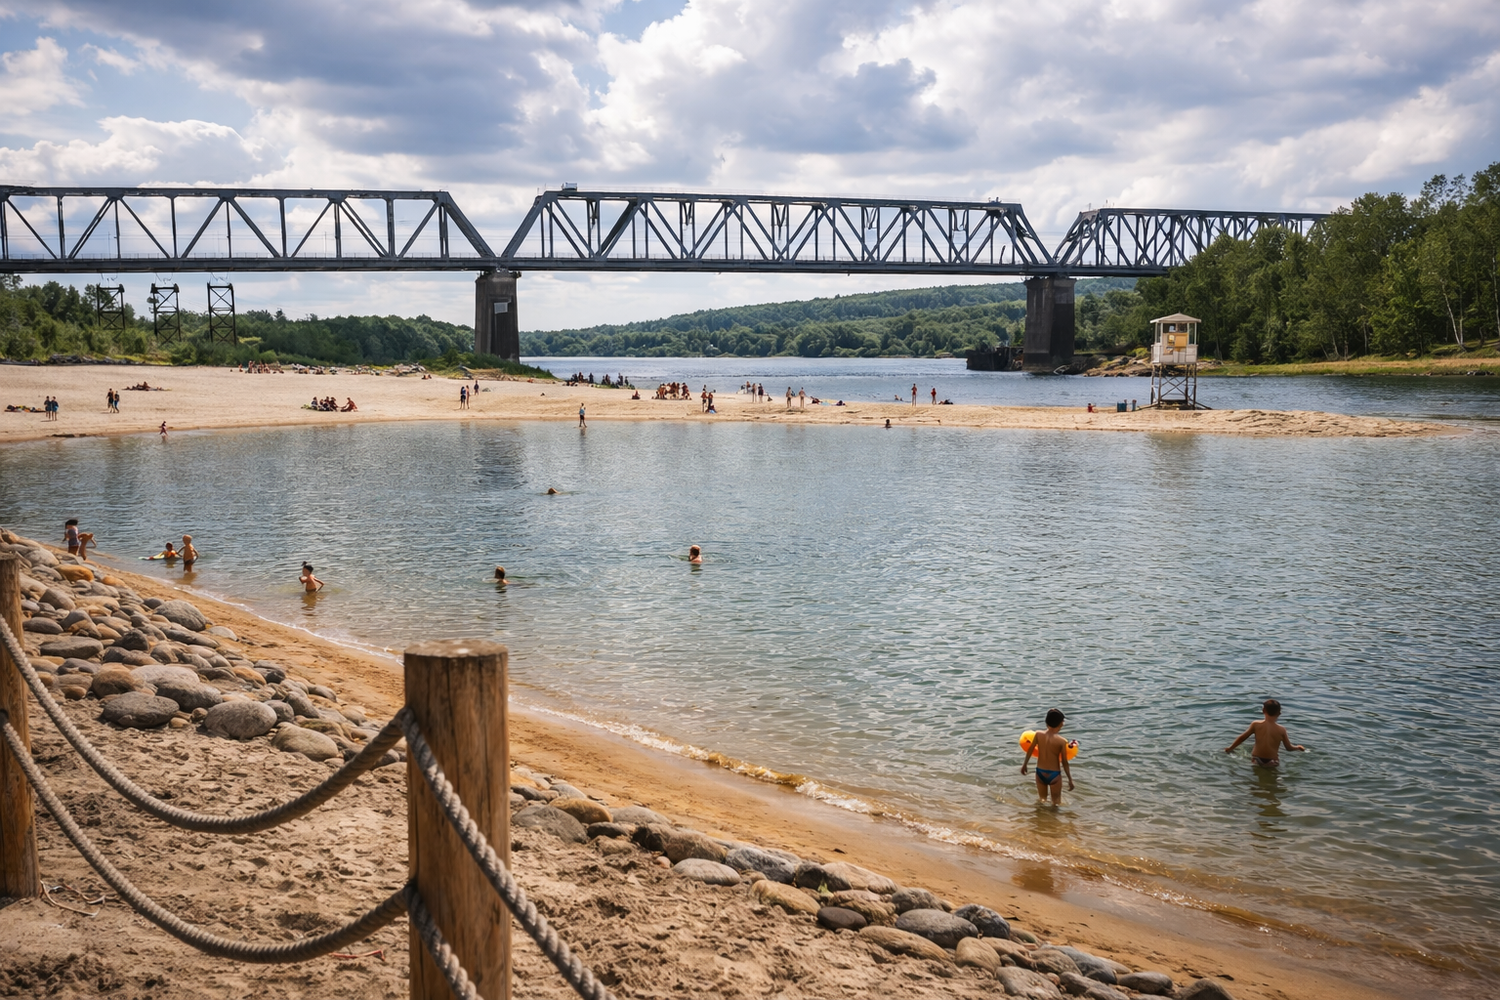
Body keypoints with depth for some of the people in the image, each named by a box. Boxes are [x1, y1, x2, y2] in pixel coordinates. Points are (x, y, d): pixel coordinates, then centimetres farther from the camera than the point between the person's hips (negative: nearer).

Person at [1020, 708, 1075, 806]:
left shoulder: (1038, 735, -10)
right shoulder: (1062, 741, -19)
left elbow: (1030, 751, 3)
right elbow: (1064, 763, -12)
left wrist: (1024, 764, 20)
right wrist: (1070, 779, -1)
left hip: (1040, 772, 4)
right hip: (1054, 774, -4)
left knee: (1041, 799, 25)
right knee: (1056, 802, 13)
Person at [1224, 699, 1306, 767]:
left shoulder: (1256, 725, -8)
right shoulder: (1281, 729, -9)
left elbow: (1242, 738, 0)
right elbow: (1289, 748, 1)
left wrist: (1230, 748, 13)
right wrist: (1298, 747, 23)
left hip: (1256, 761, 2)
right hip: (1272, 763, -2)